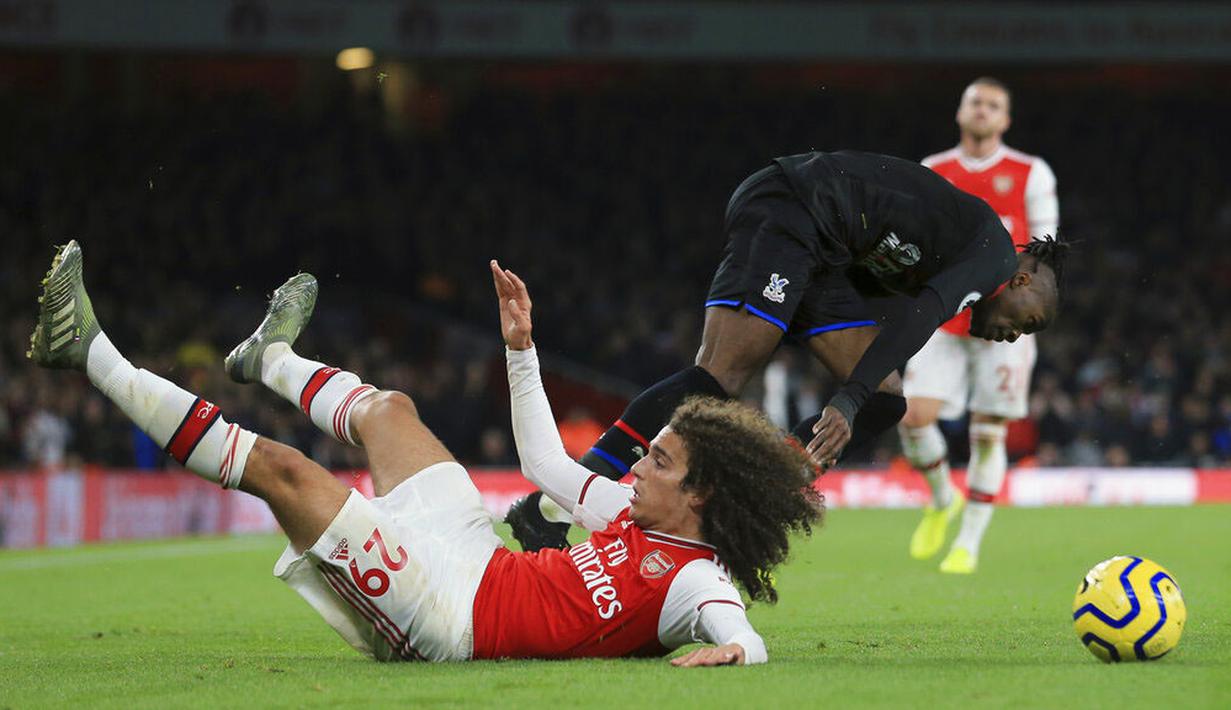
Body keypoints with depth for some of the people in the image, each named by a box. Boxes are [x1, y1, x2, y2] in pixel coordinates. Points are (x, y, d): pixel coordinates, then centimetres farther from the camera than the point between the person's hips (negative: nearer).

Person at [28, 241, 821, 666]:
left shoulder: (694, 581, -19)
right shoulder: (640, 518, 6)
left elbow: (748, 641, -39)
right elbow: (545, 462, 18)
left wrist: (731, 647, -63)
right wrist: (521, 346, 17)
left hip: (452, 617, -8)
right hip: (481, 563, 8)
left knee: (281, 467, -7)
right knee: (389, 409, 22)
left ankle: (93, 355, 6)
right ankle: (273, 361, 56)